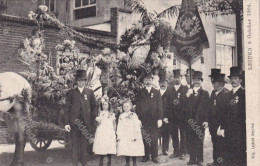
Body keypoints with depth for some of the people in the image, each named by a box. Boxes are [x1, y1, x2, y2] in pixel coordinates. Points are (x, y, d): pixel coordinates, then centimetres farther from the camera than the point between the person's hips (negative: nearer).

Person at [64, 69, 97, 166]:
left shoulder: (90, 92, 12)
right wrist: (66, 123, -3)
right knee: (75, 144, 0)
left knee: (84, 143, 4)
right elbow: (67, 108, 5)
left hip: (86, 122, 1)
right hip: (74, 122, -1)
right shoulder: (71, 93, 8)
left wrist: (94, 117, -2)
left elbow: (94, 106, 14)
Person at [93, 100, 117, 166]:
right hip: (101, 133, -1)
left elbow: (114, 124, 15)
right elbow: (99, 123, -3)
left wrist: (114, 131, 6)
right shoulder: (100, 113, 7)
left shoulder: (112, 114, 11)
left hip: (110, 133, 1)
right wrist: (100, 115, -14)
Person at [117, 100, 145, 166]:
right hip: (124, 137, 2)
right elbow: (119, 126, 8)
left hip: (132, 136, -2)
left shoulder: (134, 115, 3)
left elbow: (137, 126, -3)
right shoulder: (121, 116, 10)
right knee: (126, 151, 1)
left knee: (134, 150, -2)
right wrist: (119, 136, 0)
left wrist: (135, 136, -12)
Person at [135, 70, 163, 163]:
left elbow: (160, 106, 5)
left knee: (154, 138, 0)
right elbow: (138, 107, 5)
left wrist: (160, 119, -4)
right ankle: (146, 156, 11)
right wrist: (138, 119, -4)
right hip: (143, 120, 0)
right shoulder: (140, 93, 10)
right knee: (144, 138, 0)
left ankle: (155, 156, 8)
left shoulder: (156, 93, 10)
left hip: (153, 120, 0)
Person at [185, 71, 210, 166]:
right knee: (191, 140, 5)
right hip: (190, 120, 3)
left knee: (199, 140, 0)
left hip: (200, 120, -3)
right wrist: (187, 97, -9)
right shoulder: (189, 93, 13)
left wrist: (206, 120, -8)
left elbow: (207, 108, -1)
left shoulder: (205, 93, 5)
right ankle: (192, 158, 13)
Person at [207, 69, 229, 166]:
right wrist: (209, 122, 12)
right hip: (213, 125, 8)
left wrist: (222, 125, -18)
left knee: (221, 145, -1)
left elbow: (227, 111, -17)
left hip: (221, 125, -8)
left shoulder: (226, 94, -14)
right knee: (215, 143, 15)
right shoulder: (213, 93, 12)